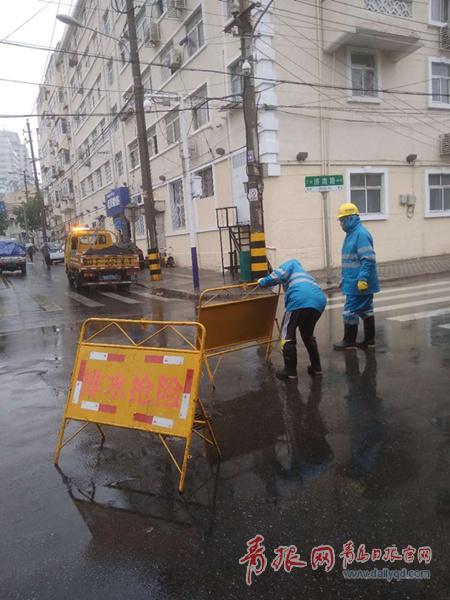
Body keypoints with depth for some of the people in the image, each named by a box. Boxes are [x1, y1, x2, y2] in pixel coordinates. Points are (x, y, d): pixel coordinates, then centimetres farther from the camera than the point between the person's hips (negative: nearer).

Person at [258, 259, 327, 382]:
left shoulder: (292, 264, 24)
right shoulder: (304, 274, 43)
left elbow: (280, 274, 5)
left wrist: (263, 282, 16)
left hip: (300, 300, -7)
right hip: (319, 300, 7)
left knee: (287, 335, 6)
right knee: (308, 335, 27)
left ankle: (290, 372, 6)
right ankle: (316, 367, 30)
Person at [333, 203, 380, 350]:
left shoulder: (361, 234, -17)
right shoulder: (352, 233, 14)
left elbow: (368, 259, -23)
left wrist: (362, 278, -26)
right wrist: (345, 278, 24)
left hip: (358, 284, -10)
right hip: (356, 282, 10)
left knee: (350, 311, -2)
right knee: (366, 310, 14)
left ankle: (349, 341, 8)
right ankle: (369, 340, 22)